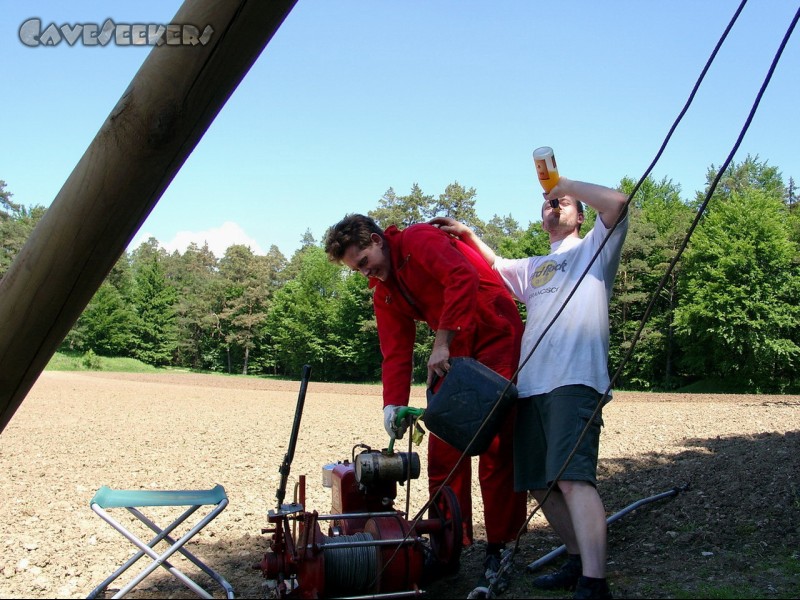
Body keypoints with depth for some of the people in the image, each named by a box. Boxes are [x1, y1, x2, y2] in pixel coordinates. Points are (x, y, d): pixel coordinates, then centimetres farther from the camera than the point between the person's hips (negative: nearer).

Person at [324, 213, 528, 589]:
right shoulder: (382, 291, 9)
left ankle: (498, 549, 4)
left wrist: (442, 343, -30)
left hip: (496, 337, -8)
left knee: (497, 446, -5)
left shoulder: (419, 240, -13)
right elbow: (395, 352, 4)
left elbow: (463, 277, -29)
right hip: (452, 354, 8)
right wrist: (393, 404, -10)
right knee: (443, 448, 3)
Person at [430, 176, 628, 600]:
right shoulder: (533, 268, 31)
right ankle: (578, 560, 23)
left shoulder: (593, 248, 13)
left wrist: (564, 183, 8)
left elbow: (616, 202, -4)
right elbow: (494, 266, 43)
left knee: (573, 478, -22)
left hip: (576, 379, -7)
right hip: (531, 385, 8)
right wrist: (467, 235, 27)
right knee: (539, 483, 8)